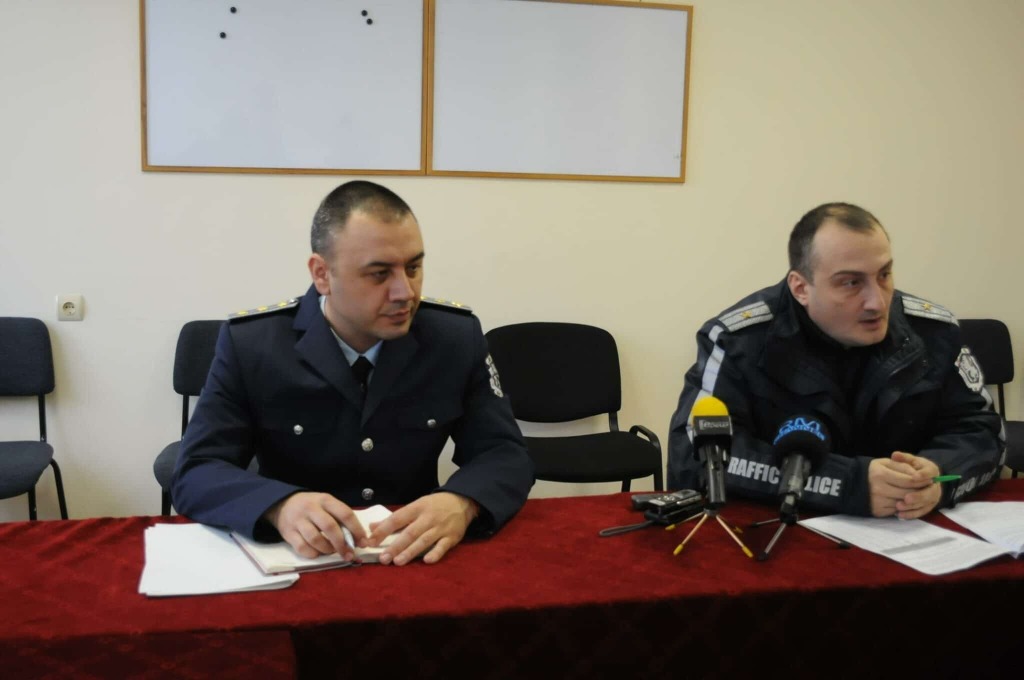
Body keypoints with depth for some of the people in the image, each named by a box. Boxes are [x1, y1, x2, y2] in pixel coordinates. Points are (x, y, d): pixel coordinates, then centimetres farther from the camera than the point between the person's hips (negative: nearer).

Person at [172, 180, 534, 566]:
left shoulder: (458, 336, -4)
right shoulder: (249, 343, -9)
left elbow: (506, 455, -3)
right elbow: (195, 474, -11)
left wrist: (461, 504, -26)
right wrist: (281, 507, -32)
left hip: (417, 563, 1)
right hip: (296, 563, -1)